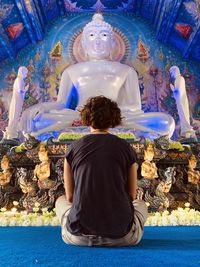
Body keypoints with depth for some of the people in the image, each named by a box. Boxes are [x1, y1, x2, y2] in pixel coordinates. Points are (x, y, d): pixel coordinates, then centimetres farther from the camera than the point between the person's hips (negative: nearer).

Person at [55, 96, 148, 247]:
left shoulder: (74, 148, 0)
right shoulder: (126, 148, 0)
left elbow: (70, 197, 9)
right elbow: (131, 196, 11)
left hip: (79, 234, 0)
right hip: (120, 234, 1)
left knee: (61, 201, 33)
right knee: (141, 205, 34)